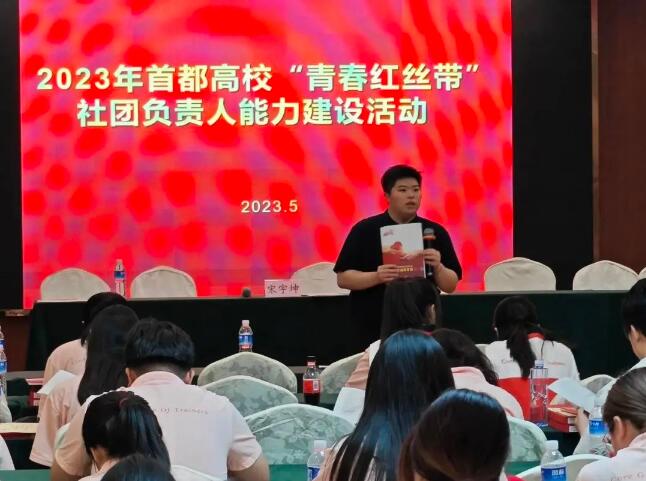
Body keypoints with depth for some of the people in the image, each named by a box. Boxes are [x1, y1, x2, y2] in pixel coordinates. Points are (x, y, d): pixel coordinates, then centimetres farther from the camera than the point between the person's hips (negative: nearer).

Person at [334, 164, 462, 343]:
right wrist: (376, 277, -19)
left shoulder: (435, 232, 5)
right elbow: (343, 278, -3)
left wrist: (438, 267, -15)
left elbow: (450, 286, 5)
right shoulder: (365, 230, 0)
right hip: (375, 329, -2)